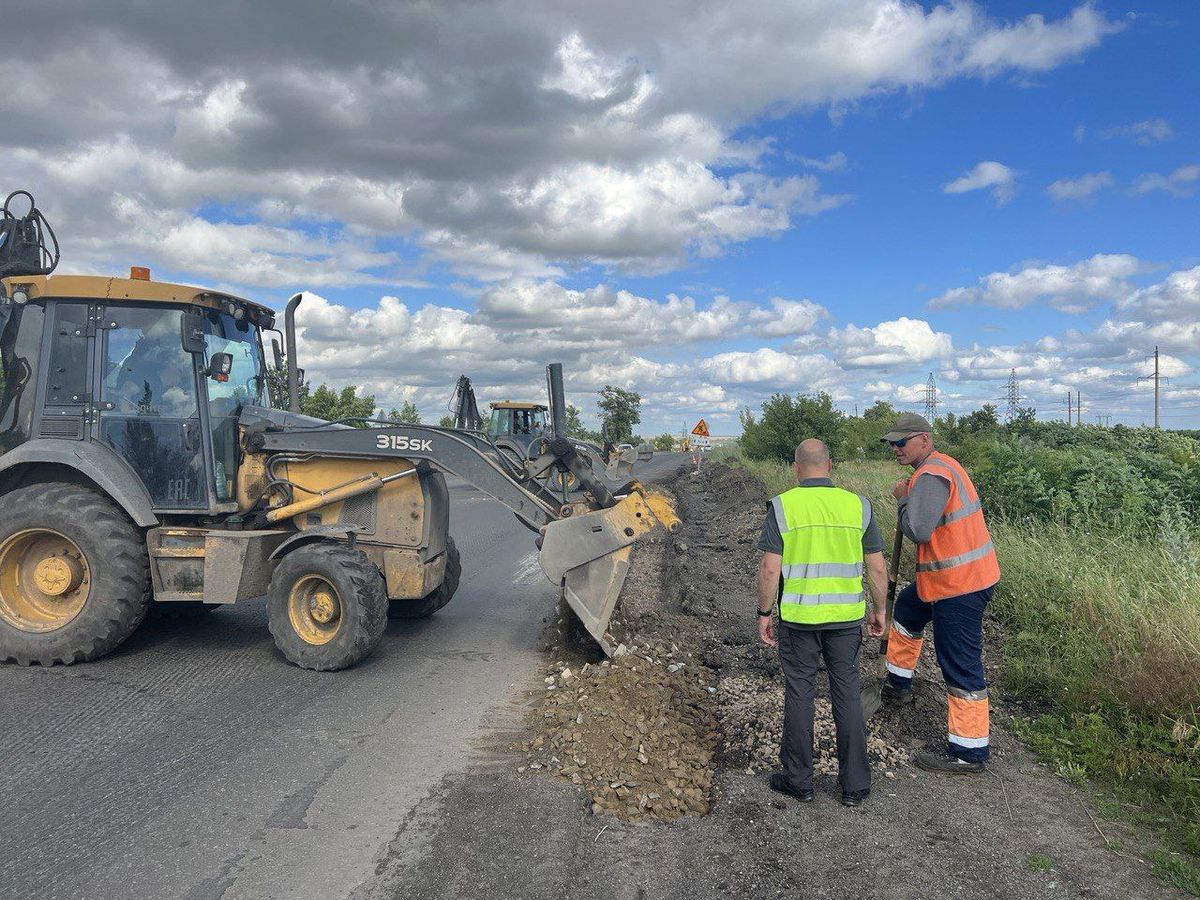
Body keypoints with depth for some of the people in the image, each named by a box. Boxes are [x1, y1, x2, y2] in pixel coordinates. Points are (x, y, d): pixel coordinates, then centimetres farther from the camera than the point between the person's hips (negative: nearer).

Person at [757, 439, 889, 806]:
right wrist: (879, 611, 13)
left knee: (799, 695, 9)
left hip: (798, 616, -2)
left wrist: (765, 614, -1)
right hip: (846, 616, 2)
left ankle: (798, 780, 20)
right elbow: (877, 568, 1)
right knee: (847, 695, 12)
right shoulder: (858, 505, -2)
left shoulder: (783, 505, -9)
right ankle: (855, 784, 18)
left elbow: (769, 569, -11)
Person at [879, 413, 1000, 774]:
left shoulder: (931, 476, -21)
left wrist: (903, 498, -12)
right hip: (966, 576, 11)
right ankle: (898, 684, 46)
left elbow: (917, 531, -28)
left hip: (959, 585, -11)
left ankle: (968, 752, 5)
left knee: (961, 666, -4)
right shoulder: (943, 464, 12)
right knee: (907, 609, 30)